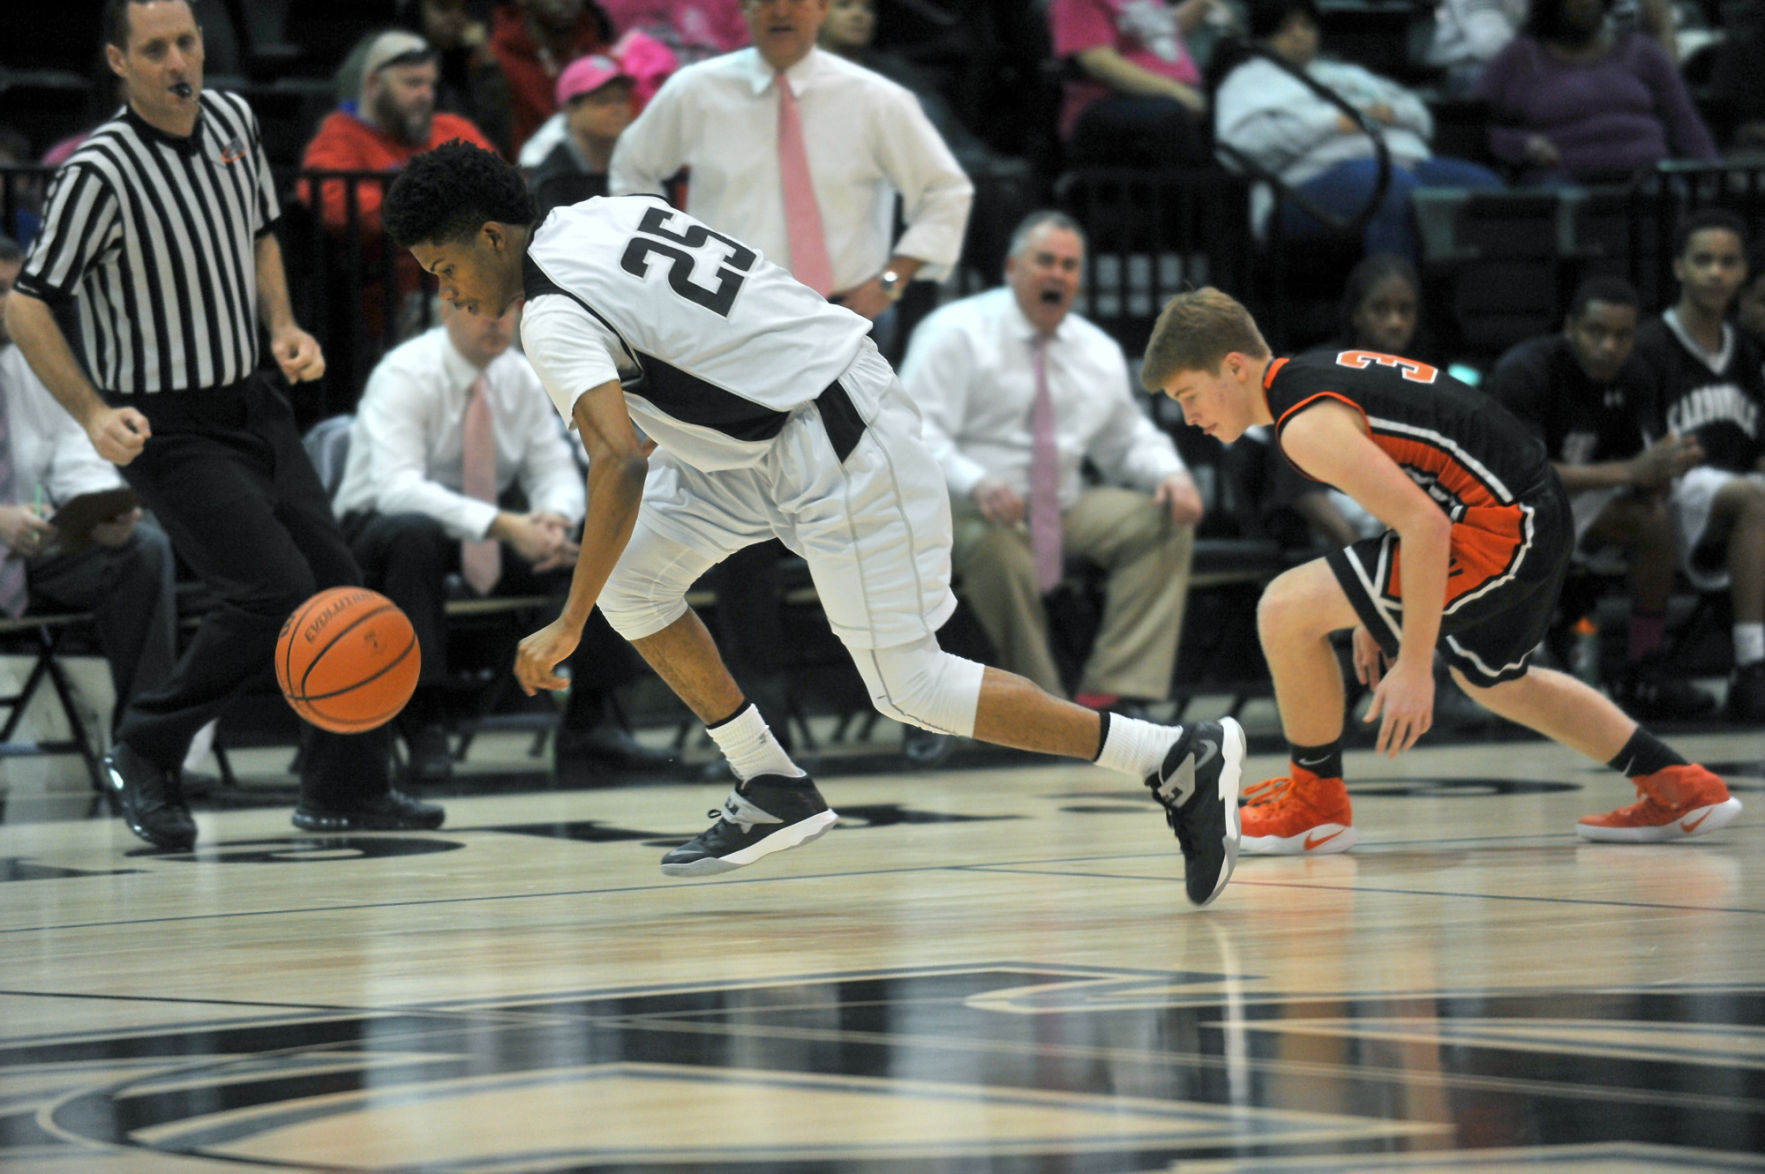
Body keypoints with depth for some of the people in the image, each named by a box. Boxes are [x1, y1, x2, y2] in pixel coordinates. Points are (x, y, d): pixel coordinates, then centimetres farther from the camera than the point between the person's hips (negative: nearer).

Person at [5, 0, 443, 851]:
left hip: (252, 402, 7)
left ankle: (346, 788, 16)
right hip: (167, 427, -7)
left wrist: (284, 327, 3)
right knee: (274, 590, -16)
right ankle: (143, 754, 1)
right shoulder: (101, 174, -21)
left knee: (336, 585, 4)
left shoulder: (232, 120, 1)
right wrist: (94, 415, -25)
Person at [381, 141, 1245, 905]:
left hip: (837, 447, -10)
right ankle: (772, 793, 12)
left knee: (909, 686, -4)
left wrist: (567, 626, -29)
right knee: (629, 574, 7)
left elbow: (620, 463, -33)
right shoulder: (599, 217, 9)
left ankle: (1180, 759, 0)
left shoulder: (554, 317, -19)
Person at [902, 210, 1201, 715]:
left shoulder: (1099, 352, 14)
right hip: (967, 509, -6)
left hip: (1063, 508, 6)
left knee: (1167, 519, -14)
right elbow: (914, 433, -15)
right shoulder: (956, 333, -6)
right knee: (998, 547, -40)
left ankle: (1115, 688, -20)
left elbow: (1129, 440, 20)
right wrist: (976, 484, -34)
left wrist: (1171, 476, -5)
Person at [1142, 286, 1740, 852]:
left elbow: (1424, 526, -26)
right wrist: (1379, 614, 27)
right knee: (1491, 680, 34)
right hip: (1536, 512, 11)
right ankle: (1682, 789, 41)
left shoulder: (1309, 425, -18)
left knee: (1286, 609, -13)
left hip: (1499, 526, -11)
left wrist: (1414, 664, -23)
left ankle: (1317, 803, 5)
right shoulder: (1318, 376, 13)